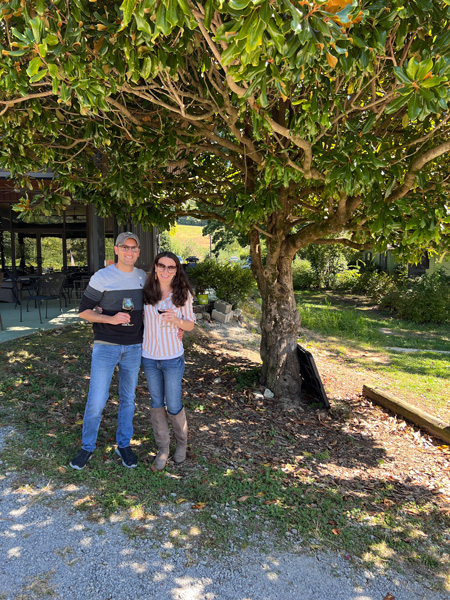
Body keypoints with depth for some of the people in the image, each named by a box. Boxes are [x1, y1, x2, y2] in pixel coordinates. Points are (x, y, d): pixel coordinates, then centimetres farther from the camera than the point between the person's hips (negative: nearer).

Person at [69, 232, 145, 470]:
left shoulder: (143, 277, 4)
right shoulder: (101, 277, -9)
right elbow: (84, 310, -6)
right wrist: (111, 319, -22)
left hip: (134, 348, 4)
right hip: (105, 346, -4)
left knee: (128, 398, 14)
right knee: (97, 400, -2)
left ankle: (124, 445, 30)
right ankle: (87, 447, 21)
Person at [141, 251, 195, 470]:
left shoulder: (183, 294, -7)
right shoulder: (146, 291, -4)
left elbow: (190, 325, -2)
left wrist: (176, 320, -22)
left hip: (173, 358, -2)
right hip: (149, 356, 2)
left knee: (173, 406, 6)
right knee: (156, 404, 13)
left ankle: (182, 442, 35)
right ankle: (162, 449, 31)